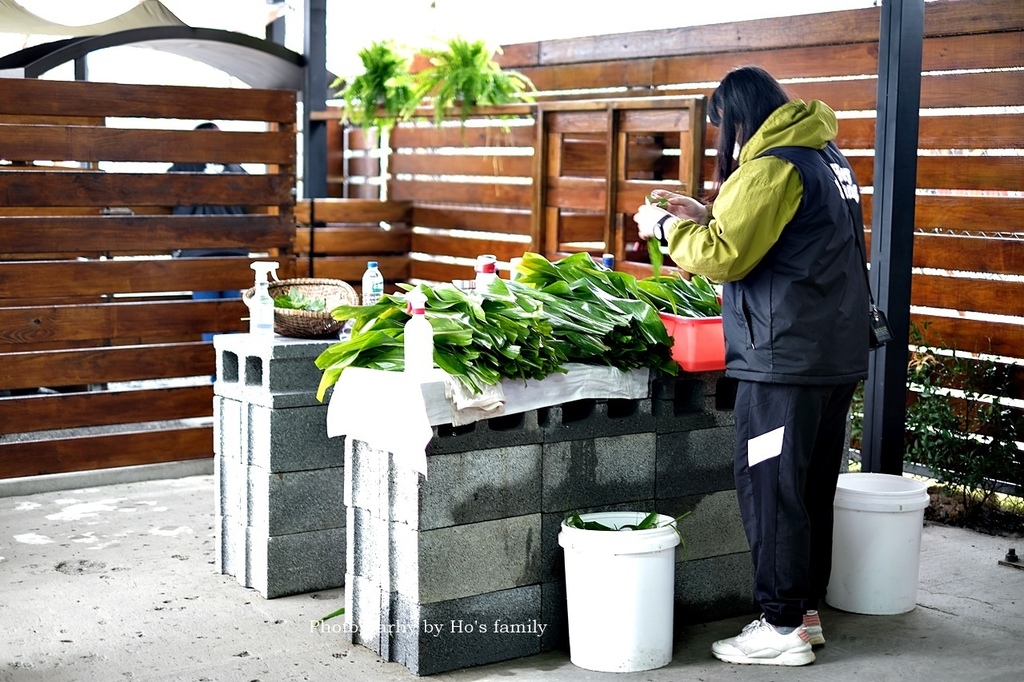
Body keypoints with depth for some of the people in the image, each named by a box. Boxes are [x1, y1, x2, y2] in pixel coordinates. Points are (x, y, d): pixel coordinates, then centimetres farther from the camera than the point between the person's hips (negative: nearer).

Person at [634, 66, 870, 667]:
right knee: (813, 488, 15)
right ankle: (807, 611, 25)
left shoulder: (773, 166, -13)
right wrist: (709, 215, 18)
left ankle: (783, 628, 3)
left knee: (771, 489, -2)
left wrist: (667, 225, -1)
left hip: (786, 359, -10)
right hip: (839, 354, 10)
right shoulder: (827, 157, 17)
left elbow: (723, 256, -16)